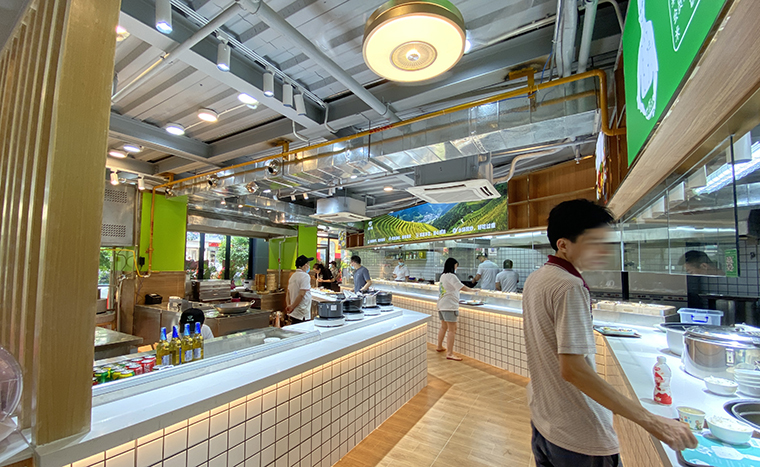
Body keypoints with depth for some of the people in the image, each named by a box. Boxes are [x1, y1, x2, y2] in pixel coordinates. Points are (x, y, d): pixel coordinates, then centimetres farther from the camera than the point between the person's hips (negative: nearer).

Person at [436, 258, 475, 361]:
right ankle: (449, 353, -9)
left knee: (444, 327, 22)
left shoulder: (443, 275, 15)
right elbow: (462, 287, -18)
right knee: (452, 330, -8)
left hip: (441, 305, 10)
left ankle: (439, 347, 34)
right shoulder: (451, 276, -13)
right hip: (449, 306, -10)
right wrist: (473, 290, -6)